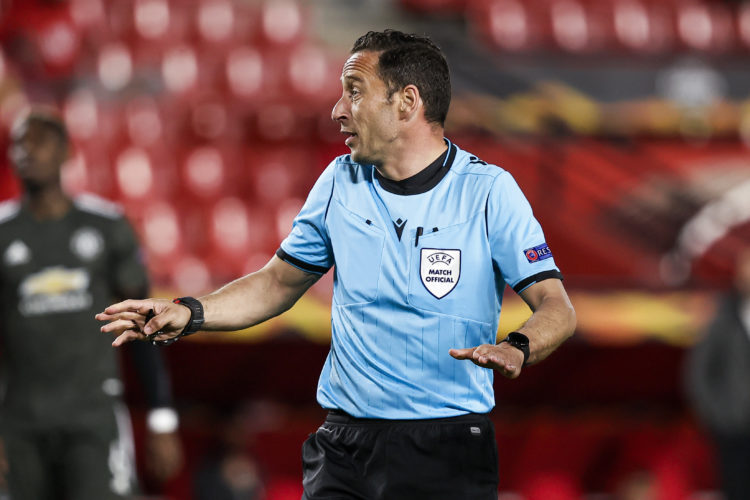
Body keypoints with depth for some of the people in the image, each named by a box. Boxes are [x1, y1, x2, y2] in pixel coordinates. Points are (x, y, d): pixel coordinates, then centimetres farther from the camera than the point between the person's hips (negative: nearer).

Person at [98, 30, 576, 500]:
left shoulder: (488, 191, -7)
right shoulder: (341, 181, 7)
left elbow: (557, 309, -10)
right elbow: (280, 282, 18)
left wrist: (516, 349, -32)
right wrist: (189, 314, 4)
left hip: (448, 454, -3)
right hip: (344, 447, 4)